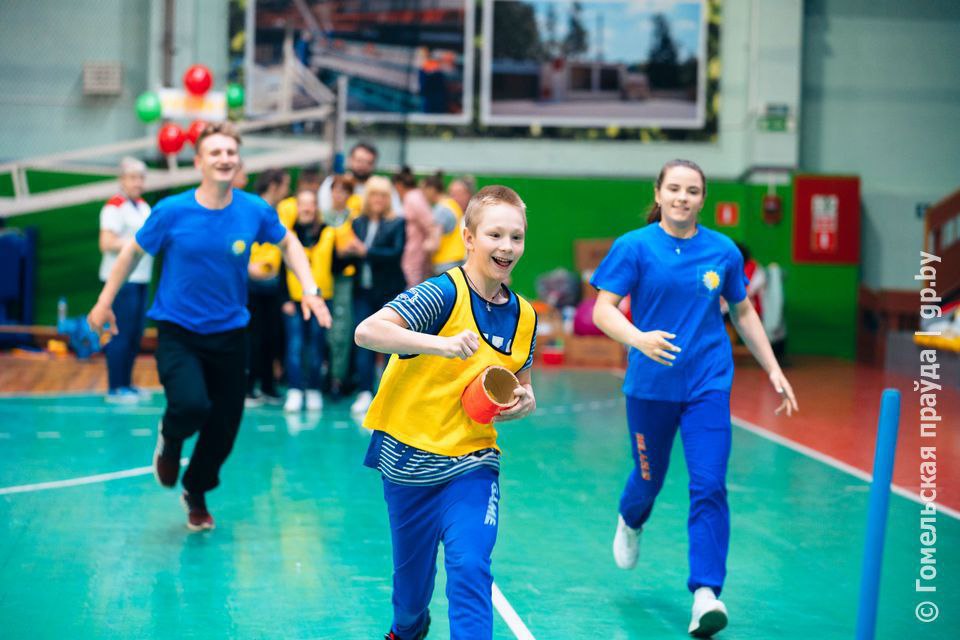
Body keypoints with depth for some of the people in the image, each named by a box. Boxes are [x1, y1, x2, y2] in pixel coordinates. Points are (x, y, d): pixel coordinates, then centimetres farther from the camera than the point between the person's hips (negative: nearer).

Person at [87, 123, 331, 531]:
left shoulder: (255, 211, -7)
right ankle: (170, 438, 13)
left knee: (224, 427, 6)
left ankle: (196, 493, 36)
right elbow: (134, 252, 3)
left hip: (228, 333, 3)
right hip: (177, 331, -3)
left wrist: (309, 290, 2)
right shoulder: (172, 211, -13)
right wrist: (105, 302, 9)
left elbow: (288, 243, 13)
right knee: (192, 405, -26)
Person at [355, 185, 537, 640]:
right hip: (408, 458, -2)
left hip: (471, 464, 3)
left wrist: (523, 402, -5)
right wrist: (439, 344, -40)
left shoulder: (523, 316, 2)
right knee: (412, 575, 16)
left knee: (470, 567, -20)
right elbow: (367, 331, -29)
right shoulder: (443, 294, -16)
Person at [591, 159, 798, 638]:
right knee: (649, 478, 14)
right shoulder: (633, 247, -5)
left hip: (708, 385, 1)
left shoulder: (724, 251, 3)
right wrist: (639, 338, -30)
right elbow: (602, 311, -11)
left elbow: (743, 313, 15)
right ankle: (630, 523, 51)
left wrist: (773, 370, 12)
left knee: (709, 486, -11)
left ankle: (706, 594, -12)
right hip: (650, 385, -1)